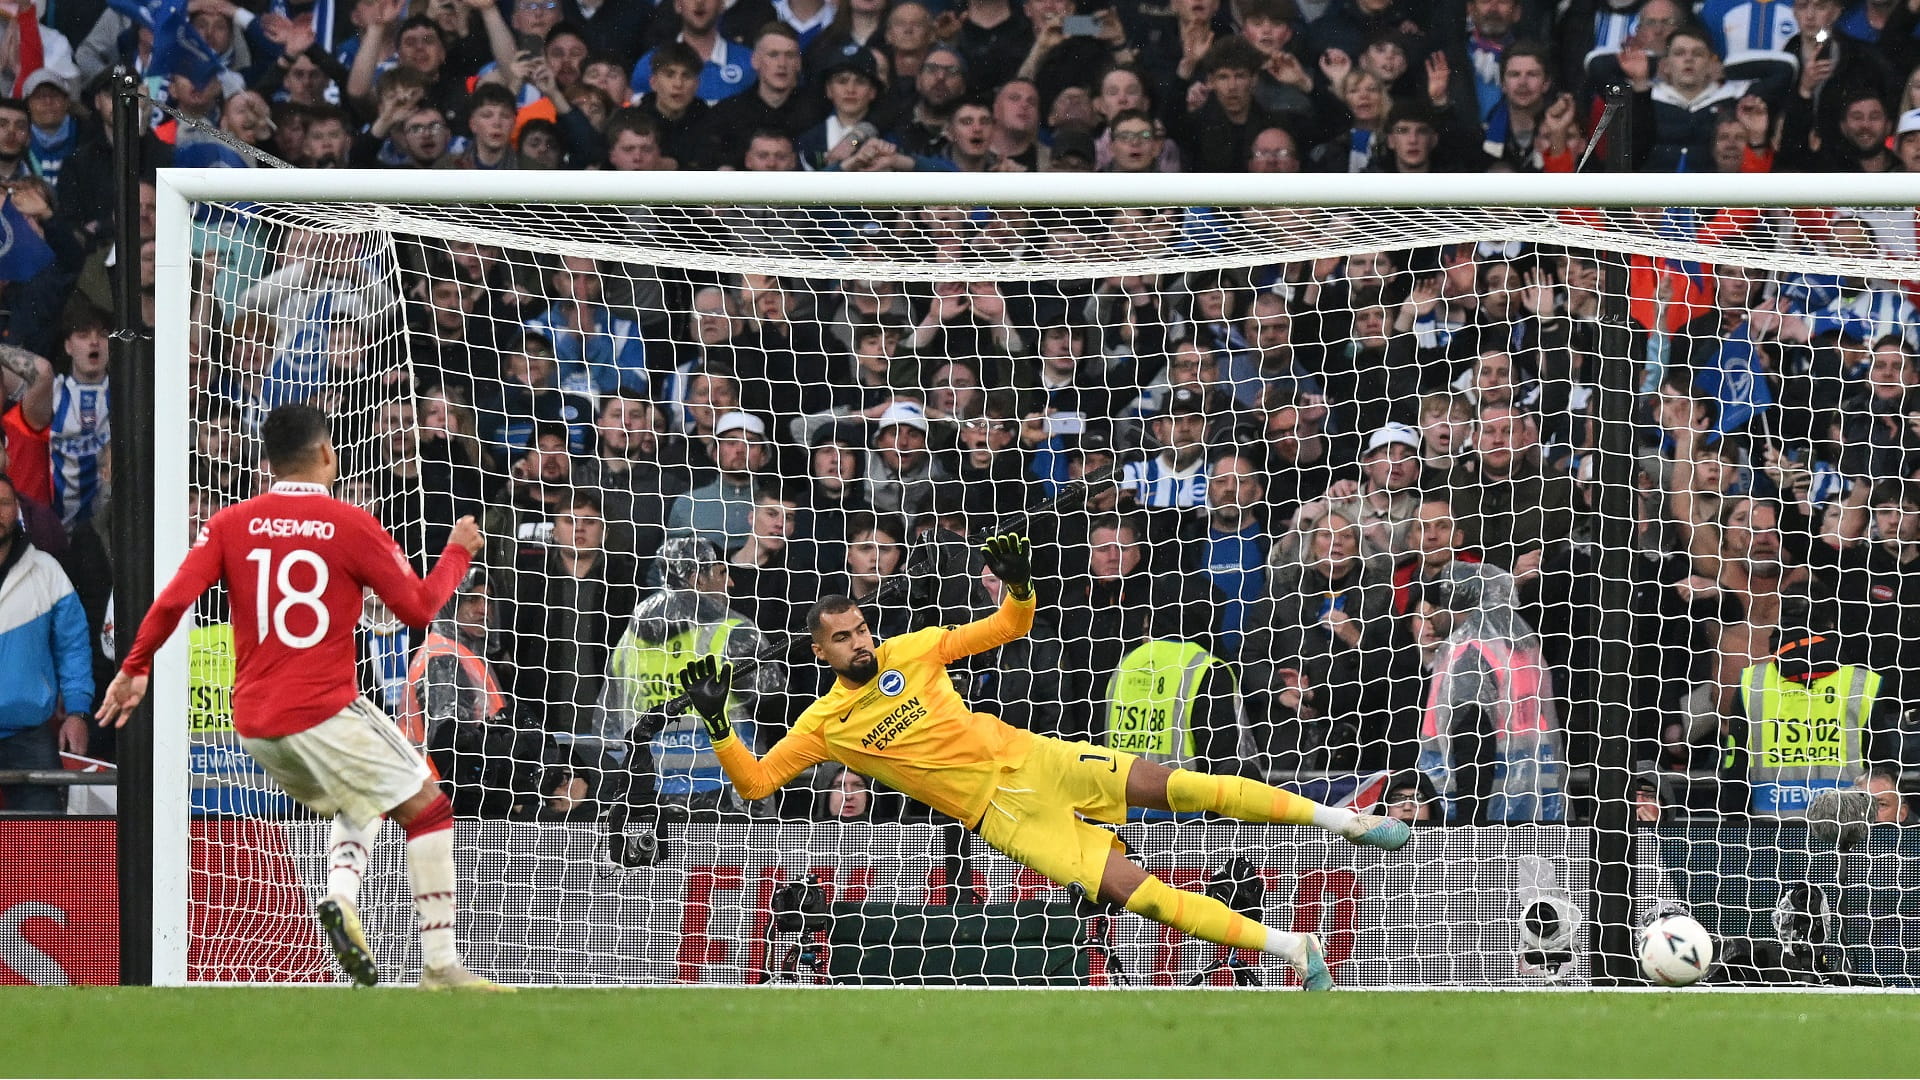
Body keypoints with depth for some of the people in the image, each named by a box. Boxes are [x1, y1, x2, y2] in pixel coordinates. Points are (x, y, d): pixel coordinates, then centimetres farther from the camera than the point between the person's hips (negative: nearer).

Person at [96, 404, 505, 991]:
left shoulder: (231, 524, 4)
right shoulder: (350, 524, -5)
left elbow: (174, 599, -5)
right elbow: (420, 608, 0)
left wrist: (135, 669, 6)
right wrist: (458, 551, 16)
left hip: (253, 722, 6)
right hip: (324, 711, -6)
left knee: (358, 805, 28)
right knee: (428, 808, 5)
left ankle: (341, 898, -1)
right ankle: (440, 965, -7)